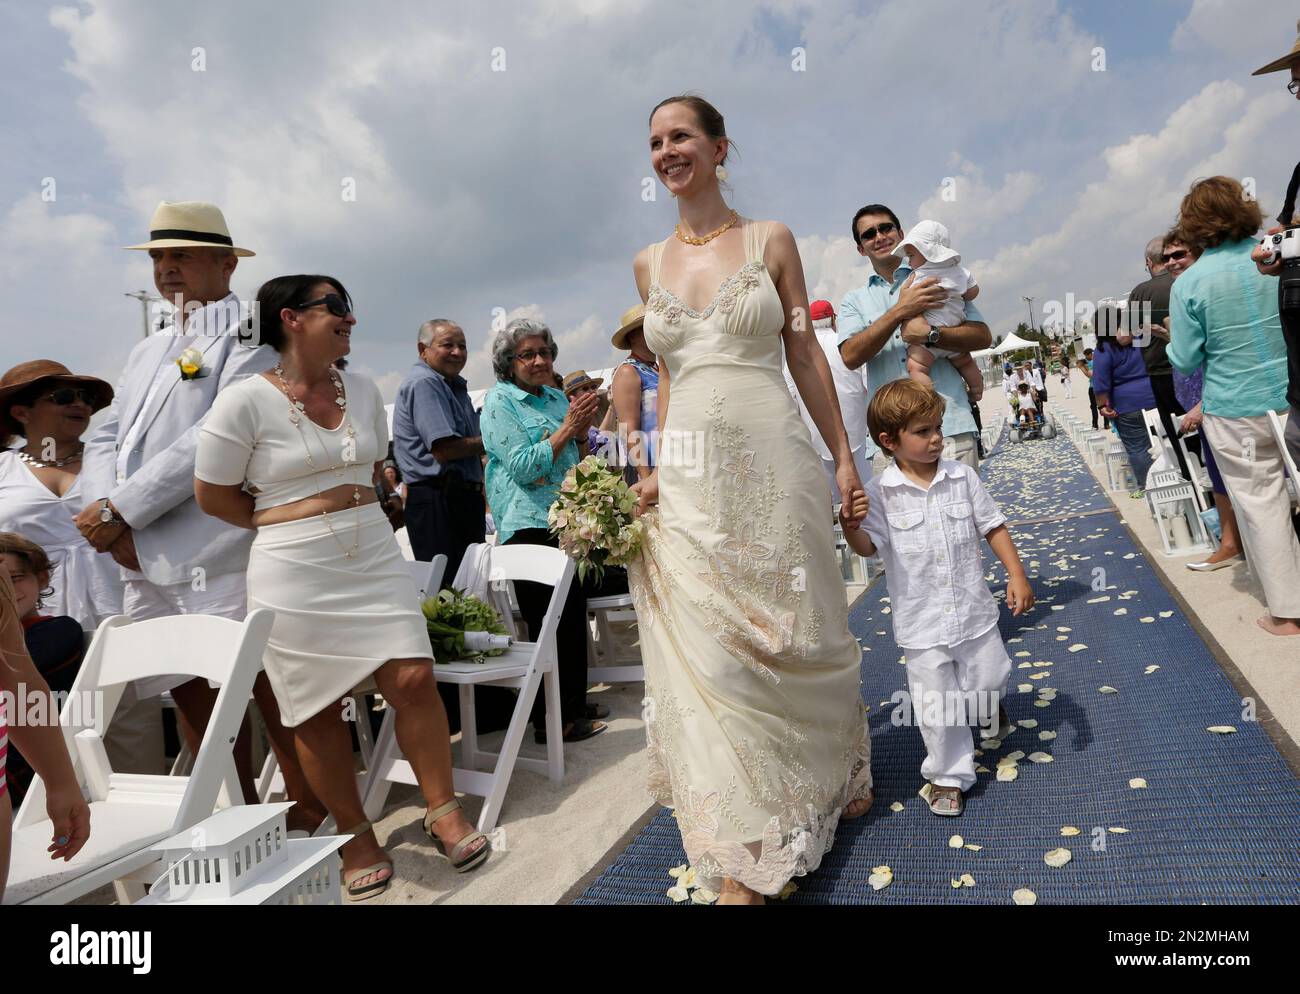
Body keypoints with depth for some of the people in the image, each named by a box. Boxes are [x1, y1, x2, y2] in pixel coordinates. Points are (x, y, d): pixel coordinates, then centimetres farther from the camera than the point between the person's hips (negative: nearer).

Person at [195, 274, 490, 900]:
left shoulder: (363, 391, 8)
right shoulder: (246, 401, -8)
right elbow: (213, 496, -2)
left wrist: (347, 513, 13)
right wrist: (287, 523, 3)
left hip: (374, 557, 4)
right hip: (295, 576, -4)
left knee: (413, 678, -5)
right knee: (318, 709, 6)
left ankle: (443, 812, 12)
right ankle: (355, 837, 23)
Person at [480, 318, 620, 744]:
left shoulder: (557, 397, 14)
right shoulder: (499, 402, -6)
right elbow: (522, 467, -16)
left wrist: (582, 431, 0)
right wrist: (566, 428, -16)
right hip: (529, 525, -8)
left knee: (574, 614, 13)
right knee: (550, 622, -5)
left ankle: (573, 704, 27)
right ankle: (551, 721, 6)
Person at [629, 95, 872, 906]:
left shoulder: (771, 240, 4)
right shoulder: (650, 263, 12)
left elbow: (806, 356, 4)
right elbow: (668, 377, 14)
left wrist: (844, 454, 3)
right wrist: (656, 471, 6)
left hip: (771, 464, -2)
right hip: (690, 477, 3)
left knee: (796, 635, 8)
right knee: (706, 652, 1)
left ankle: (838, 771, 39)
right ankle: (741, 863, 14)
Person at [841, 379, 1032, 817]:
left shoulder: (962, 477, -3)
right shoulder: (880, 492, -11)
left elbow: (993, 527, 4)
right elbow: (868, 546, -13)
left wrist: (1017, 576, -1)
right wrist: (850, 525, -34)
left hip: (973, 610, 2)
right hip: (921, 621, -2)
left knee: (988, 680, 17)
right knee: (936, 706, 5)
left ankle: (989, 705, 55)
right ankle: (948, 775, 26)